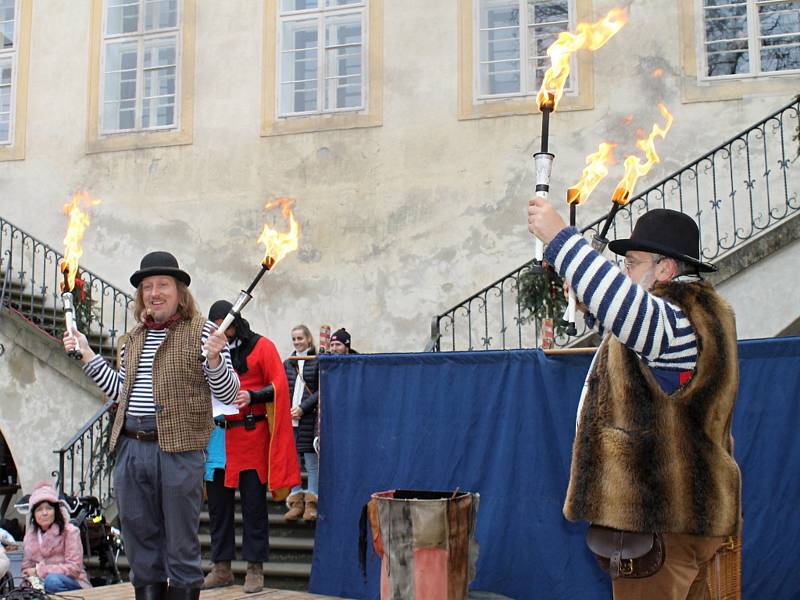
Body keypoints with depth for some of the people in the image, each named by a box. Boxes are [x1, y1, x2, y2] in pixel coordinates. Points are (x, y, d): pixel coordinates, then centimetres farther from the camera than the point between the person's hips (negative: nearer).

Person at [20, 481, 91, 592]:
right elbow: (26, 568, 14)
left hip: (72, 583, -3)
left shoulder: (70, 532, -5)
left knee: (52, 580, -37)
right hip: (41, 586, 3)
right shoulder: (30, 535, 11)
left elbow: (74, 568, -10)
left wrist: (39, 570, -13)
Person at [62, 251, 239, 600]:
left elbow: (228, 394, -5)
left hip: (178, 450, -6)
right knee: (140, 541, 14)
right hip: (130, 447, 6)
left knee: (181, 545, 3)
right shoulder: (134, 338, 17)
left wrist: (214, 358, -22)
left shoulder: (201, 331, -2)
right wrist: (86, 355, 17)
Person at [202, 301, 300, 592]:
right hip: (216, 437, 4)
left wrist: (251, 396, -22)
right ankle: (222, 568, 16)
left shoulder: (261, 347, -1)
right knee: (217, 505, 7)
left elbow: (279, 387, -6)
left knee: (253, 504, 0)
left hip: (251, 436, -4)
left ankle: (255, 569, 7)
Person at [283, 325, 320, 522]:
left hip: (310, 418, -5)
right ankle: (296, 502, 11)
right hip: (290, 418, 5)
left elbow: (321, 390, -5)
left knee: (312, 461, -2)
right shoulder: (287, 363, 15)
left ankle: (311, 503, 4)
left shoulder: (317, 361, 0)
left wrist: (303, 407, -13)